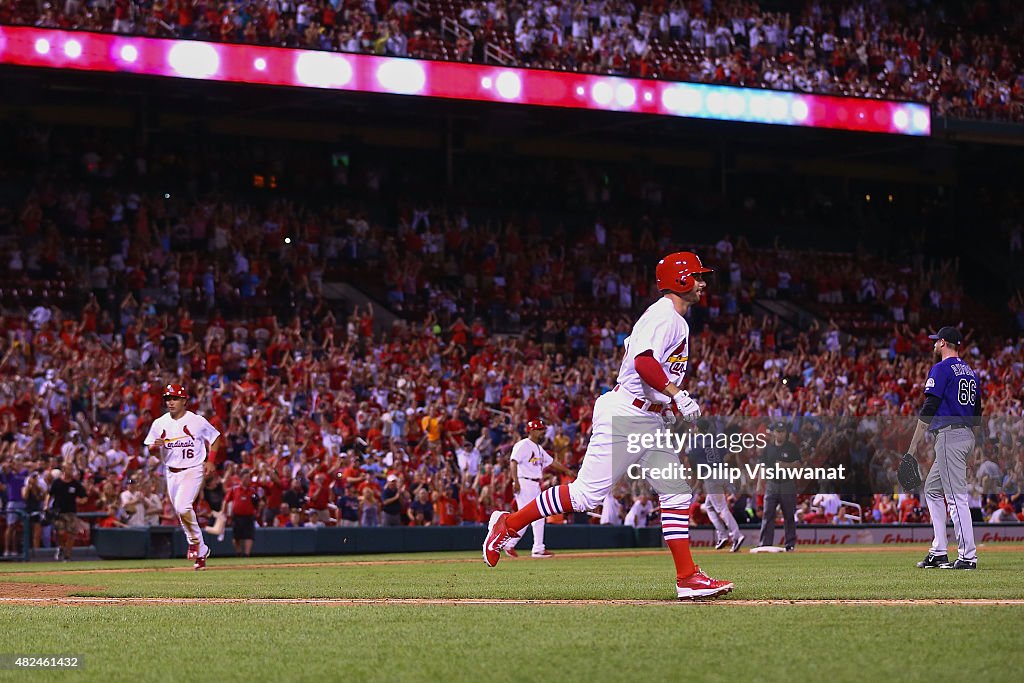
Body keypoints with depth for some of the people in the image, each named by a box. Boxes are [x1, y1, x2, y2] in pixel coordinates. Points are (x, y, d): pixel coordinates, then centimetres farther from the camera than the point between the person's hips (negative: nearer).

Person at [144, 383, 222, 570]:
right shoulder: (159, 423, 3)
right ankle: (201, 552, 25)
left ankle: (195, 541, -1)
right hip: (172, 473, 5)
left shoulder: (197, 421, -6)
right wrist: (156, 446, -16)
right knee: (181, 513, 10)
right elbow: (151, 451, 8)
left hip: (193, 471, -5)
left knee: (183, 508, -25)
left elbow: (215, 439, 7)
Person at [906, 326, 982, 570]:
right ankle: (938, 552, 13)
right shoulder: (970, 372, 18)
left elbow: (929, 410, -15)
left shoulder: (941, 369, -8)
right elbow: (977, 414, 20)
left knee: (956, 496, -10)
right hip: (967, 436, 9)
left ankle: (968, 556, -14)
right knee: (932, 489, 17)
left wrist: (914, 445, -14)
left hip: (949, 435, -9)